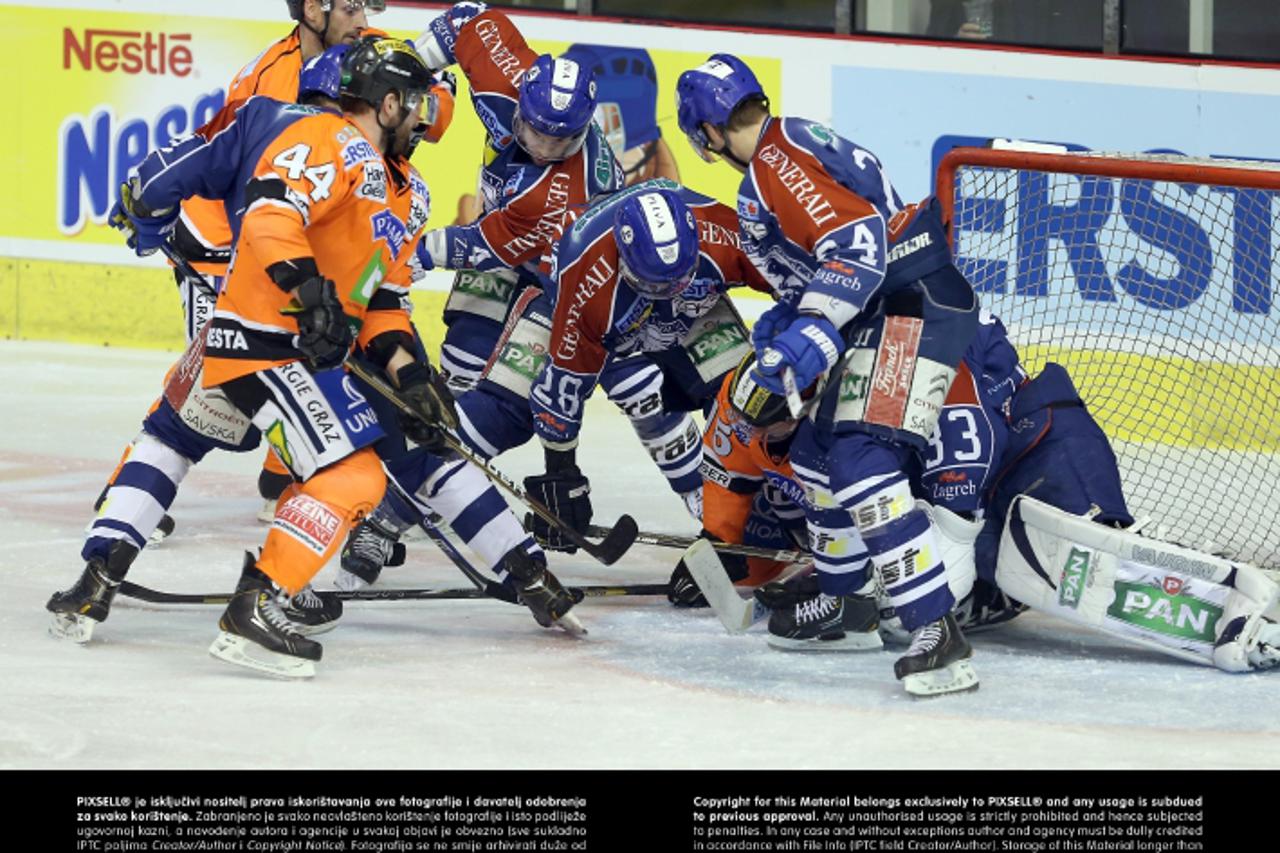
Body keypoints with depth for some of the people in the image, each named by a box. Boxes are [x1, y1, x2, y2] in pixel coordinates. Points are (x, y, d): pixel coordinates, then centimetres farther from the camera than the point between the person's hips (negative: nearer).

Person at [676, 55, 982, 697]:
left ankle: (937, 635, -30)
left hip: (914, 304, -11)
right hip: (886, 312, 11)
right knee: (820, 452, 22)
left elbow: (858, 241, -24)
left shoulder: (777, 162, -13)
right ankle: (841, 597, 42)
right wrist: (784, 320, 22)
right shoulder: (794, 146, 19)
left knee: (863, 463, -22)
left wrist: (811, 334, -29)